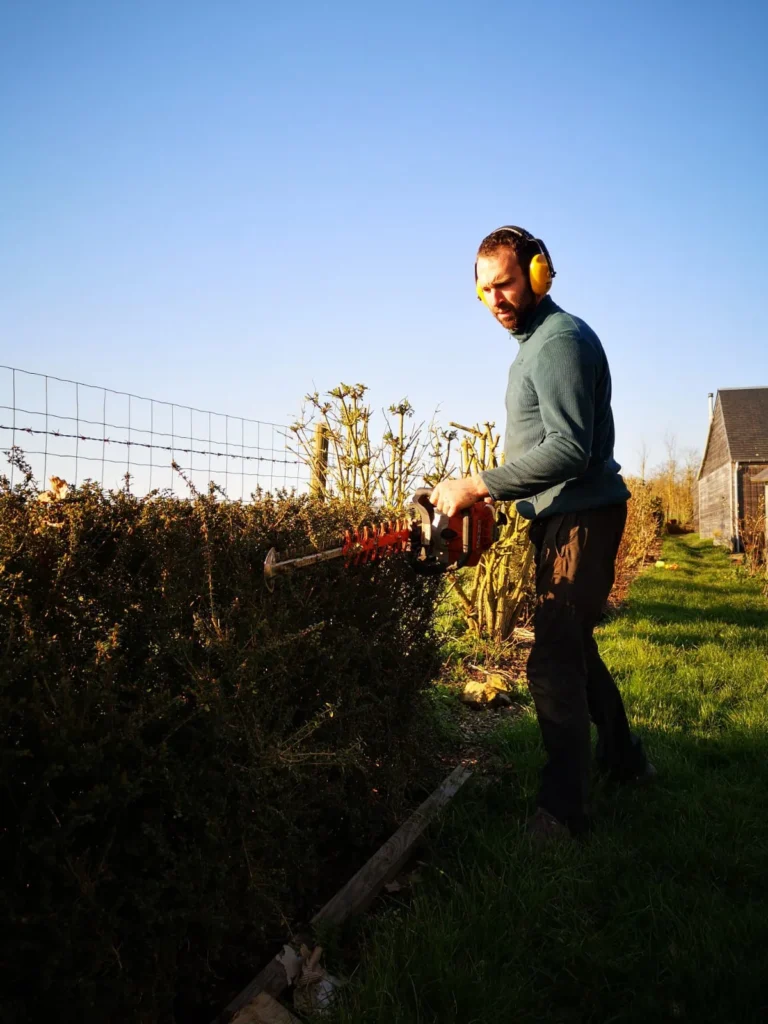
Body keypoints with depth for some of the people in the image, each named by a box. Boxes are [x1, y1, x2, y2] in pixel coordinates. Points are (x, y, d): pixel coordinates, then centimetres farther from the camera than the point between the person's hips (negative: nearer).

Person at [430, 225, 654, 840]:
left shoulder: (560, 340, -15)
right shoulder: (533, 343, 17)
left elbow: (569, 450, -26)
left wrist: (477, 486, -24)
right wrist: (490, 492, 6)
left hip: (582, 517, -11)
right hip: (559, 518, 11)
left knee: (555, 661, -10)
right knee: (571, 644, 19)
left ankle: (564, 810, 1)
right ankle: (623, 759, 37)